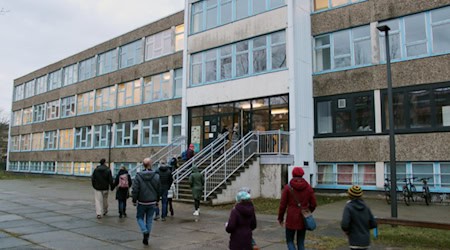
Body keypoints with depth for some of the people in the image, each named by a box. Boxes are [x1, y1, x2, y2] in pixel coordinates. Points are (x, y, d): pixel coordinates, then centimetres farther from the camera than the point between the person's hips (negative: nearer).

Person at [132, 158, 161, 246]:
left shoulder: (138, 176, -11)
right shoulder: (156, 176, -5)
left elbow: (135, 189, -11)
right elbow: (159, 190, 1)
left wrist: (134, 200, 1)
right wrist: (157, 200, 14)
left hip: (142, 202, -2)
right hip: (152, 202, 2)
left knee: (139, 217, 16)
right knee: (149, 219, 13)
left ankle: (145, 231, -8)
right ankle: (146, 238, 16)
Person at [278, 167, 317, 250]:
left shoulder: (288, 187, -8)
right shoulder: (308, 187, -2)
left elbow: (283, 205, -6)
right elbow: (313, 204, 2)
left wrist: (280, 218, 7)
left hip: (291, 219, -3)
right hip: (303, 219, 3)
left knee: (289, 241, 11)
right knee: (301, 242, 15)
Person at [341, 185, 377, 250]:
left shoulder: (348, 207, -13)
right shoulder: (365, 207, 4)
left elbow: (344, 225, -22)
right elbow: (373, 224, 7)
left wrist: (346, 231, -1)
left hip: (356, 242, -7)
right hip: (366, 240, 7)